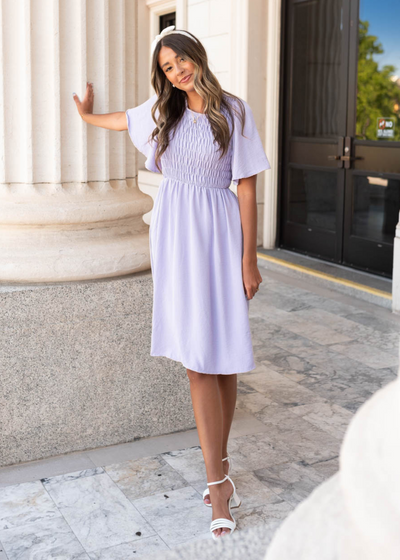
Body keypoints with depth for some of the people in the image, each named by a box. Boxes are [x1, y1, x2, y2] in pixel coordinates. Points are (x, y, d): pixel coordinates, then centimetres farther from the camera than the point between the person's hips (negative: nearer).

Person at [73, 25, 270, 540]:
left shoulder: (233, 111, -1)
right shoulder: (161, 111, 10)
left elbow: (247, 188, -3)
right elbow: (125, 120, 33)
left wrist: (249, 260, -7)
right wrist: (88, 116, 54)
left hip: (218, 235, -2)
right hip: (175, 236, 2)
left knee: (224, 353, -2)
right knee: (197, 358, -6)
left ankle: (216, 467, 15)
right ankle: (219, 477, -3)